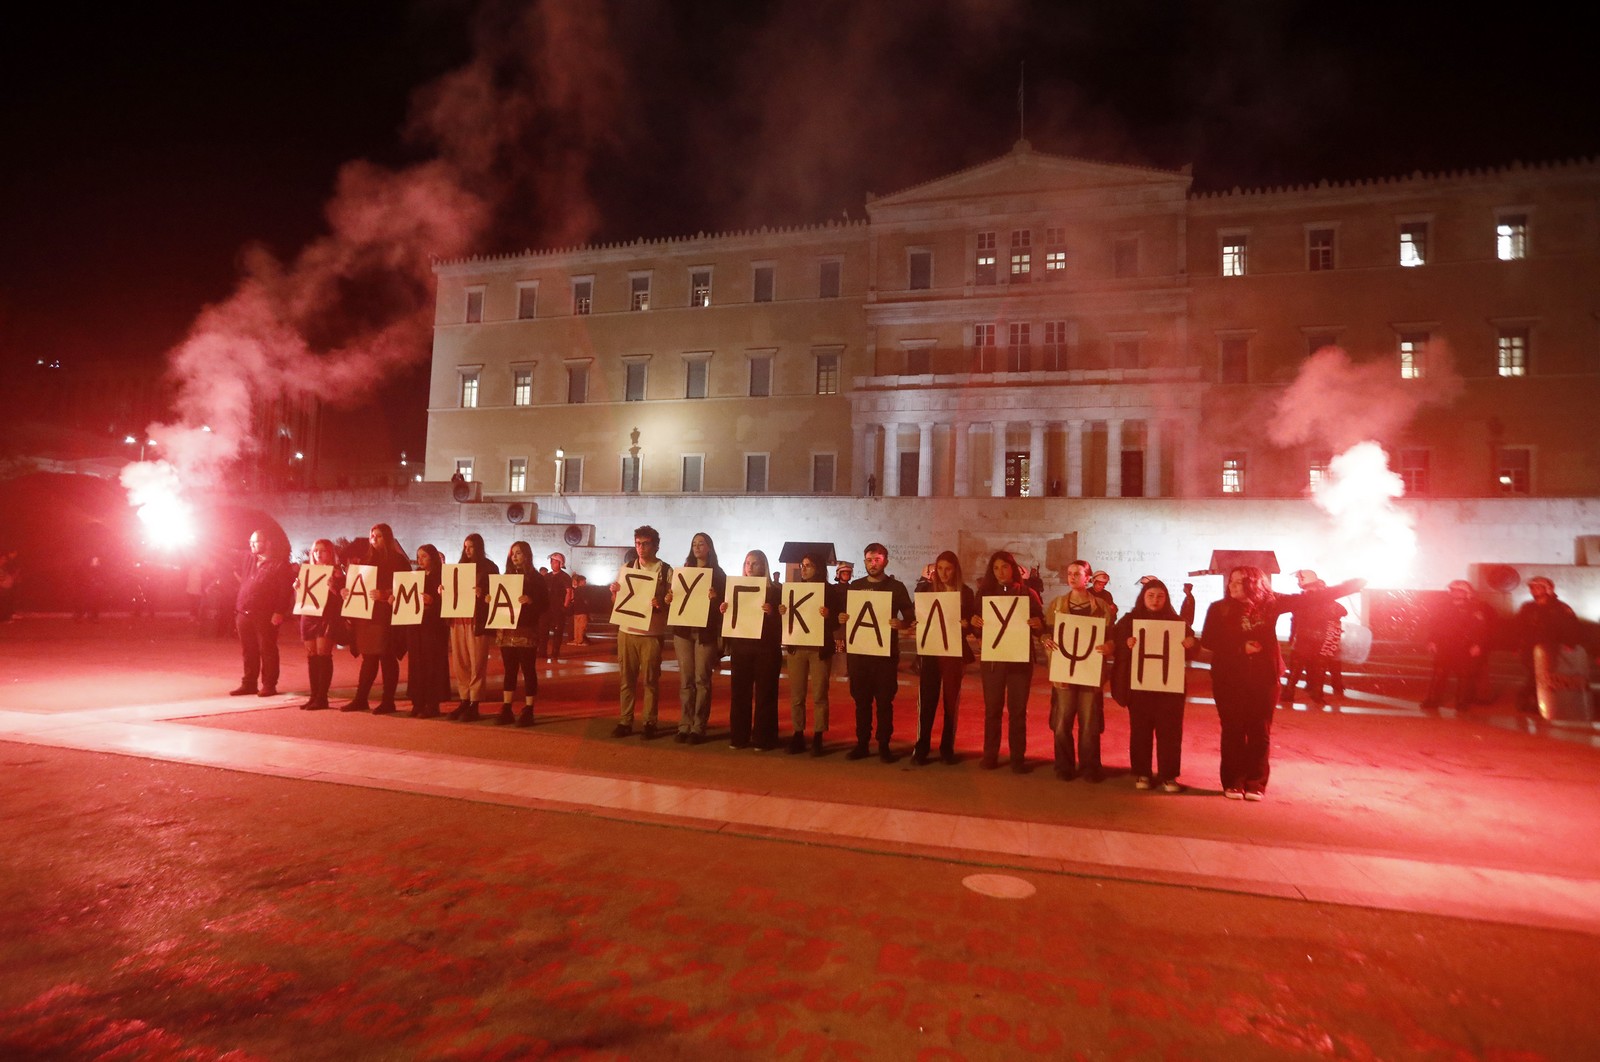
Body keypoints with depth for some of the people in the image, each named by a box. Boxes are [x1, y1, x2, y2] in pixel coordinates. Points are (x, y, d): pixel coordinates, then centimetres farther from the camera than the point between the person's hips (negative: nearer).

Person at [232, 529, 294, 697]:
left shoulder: (279, 564, -6)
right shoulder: (249, 562, 17)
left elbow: (286, 590, -10)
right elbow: (242, 585, 22)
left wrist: (279, 612, -16)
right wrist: (237, 608, 12)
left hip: (265, 615, -7)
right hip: (244, 613, 7)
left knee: (267, 650, -1)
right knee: (248, 651, 11)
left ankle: (269, 685, 5)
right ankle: (248, 684, 19)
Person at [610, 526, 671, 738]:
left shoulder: (666, 570, -2)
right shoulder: (627, 568, 9)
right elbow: (617, 600, 14)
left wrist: (661, 604, -21)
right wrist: (615, 591, -7)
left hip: (651, 632, -3)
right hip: (627, 630, 3)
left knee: (650, 680, 3)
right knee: (627, 678, 8)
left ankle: (650, 723, 12)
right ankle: (625, 721, 16)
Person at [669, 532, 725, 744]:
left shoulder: (718, 574, 2)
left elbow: (724, 602, -3)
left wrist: (715, 599, -23)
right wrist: (669, 599, -7)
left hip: (706, 632, -3)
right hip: (683, 630, 4)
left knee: (702, 680, -2)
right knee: (685, 680, 4)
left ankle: (698, 727, 2)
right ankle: (685, 725, 8)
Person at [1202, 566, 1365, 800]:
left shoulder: (1269, 603, 1)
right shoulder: (1219, 608, -3)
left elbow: (1309, 598, 4)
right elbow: (1208, 641, -5)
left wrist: (1352, 585, 3)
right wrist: (1240, 647, -16)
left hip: (1264, 678, 1)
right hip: (1229, 679, -1)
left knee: (1260, 731, 4)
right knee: (1233, 731, 0)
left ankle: (1256, 784, 12)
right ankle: (1233, 782, 8)